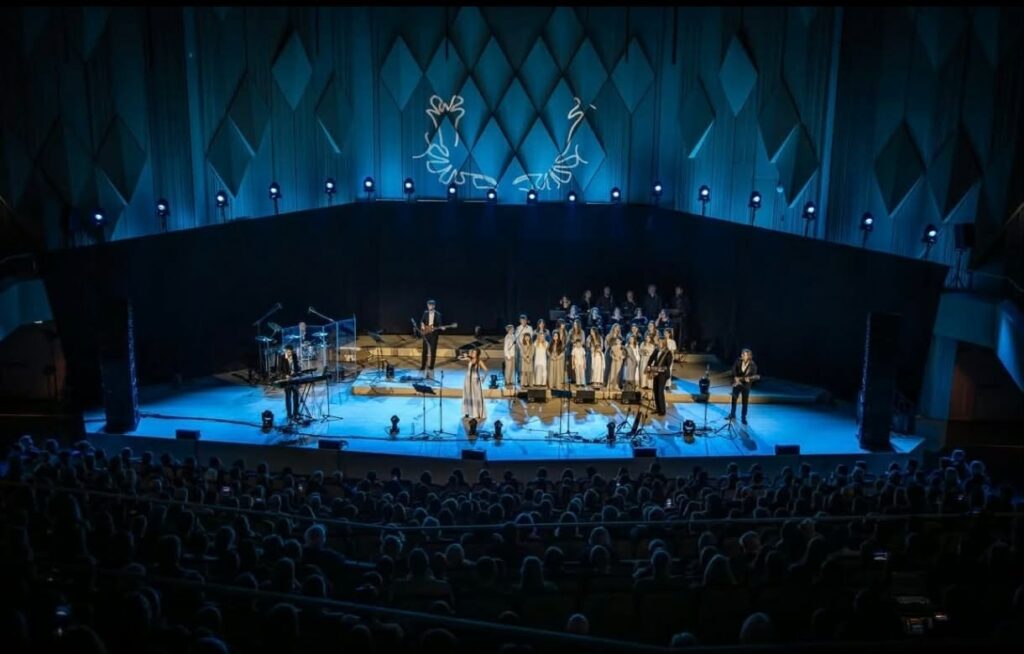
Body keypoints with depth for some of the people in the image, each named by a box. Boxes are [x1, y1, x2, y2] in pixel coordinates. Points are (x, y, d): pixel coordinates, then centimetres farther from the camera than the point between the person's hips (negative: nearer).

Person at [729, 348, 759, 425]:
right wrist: (735, 378, -11)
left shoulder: (752, 365, -14)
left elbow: (754, 376, -12)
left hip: (746, 385, -2)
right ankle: (732, 415, 27)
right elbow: (734, 369, 0)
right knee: (734, 399, 10)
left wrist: (748, 379, -31)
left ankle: (744, 418, 17)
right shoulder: (738, 361, -8)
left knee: (745, 402, 3)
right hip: (737, 383, 2)